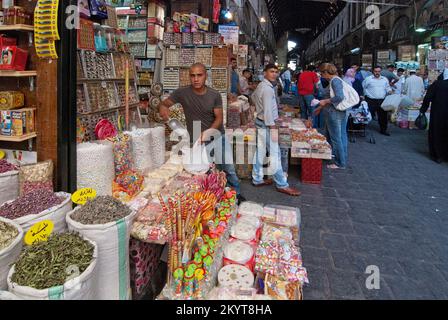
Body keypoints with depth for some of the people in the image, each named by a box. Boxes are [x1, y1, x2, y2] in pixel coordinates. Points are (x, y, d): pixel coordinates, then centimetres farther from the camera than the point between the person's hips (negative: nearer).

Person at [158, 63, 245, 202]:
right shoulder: (182, 93, -11)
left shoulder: (215, 95, -10)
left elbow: (219, 118, -9)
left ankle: (236, 194, 30)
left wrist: (208, 133, -28)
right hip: (196, 140, 0)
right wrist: (162, 107, -31)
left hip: (217, 136, 1)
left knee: (228, 168, 8)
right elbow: (163, 103, -5)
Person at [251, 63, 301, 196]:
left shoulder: (261, 86, 10)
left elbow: (253, 96, 30)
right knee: (275, 154, -5)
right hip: (266, 124, -10)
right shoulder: (268, 88, -20)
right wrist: (273, 129, -23)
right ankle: (282, 185, 1)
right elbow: (268, 110, -24)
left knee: (260, 152, 14)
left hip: (260, 122, 10)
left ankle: (257, 179, 23)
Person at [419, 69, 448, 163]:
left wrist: (423, 110, -5)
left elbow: (428, 98, -13)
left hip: (437, 114, -2)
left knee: (436, 133, 9)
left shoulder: (436, 84, -10)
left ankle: (437, 155, 12)